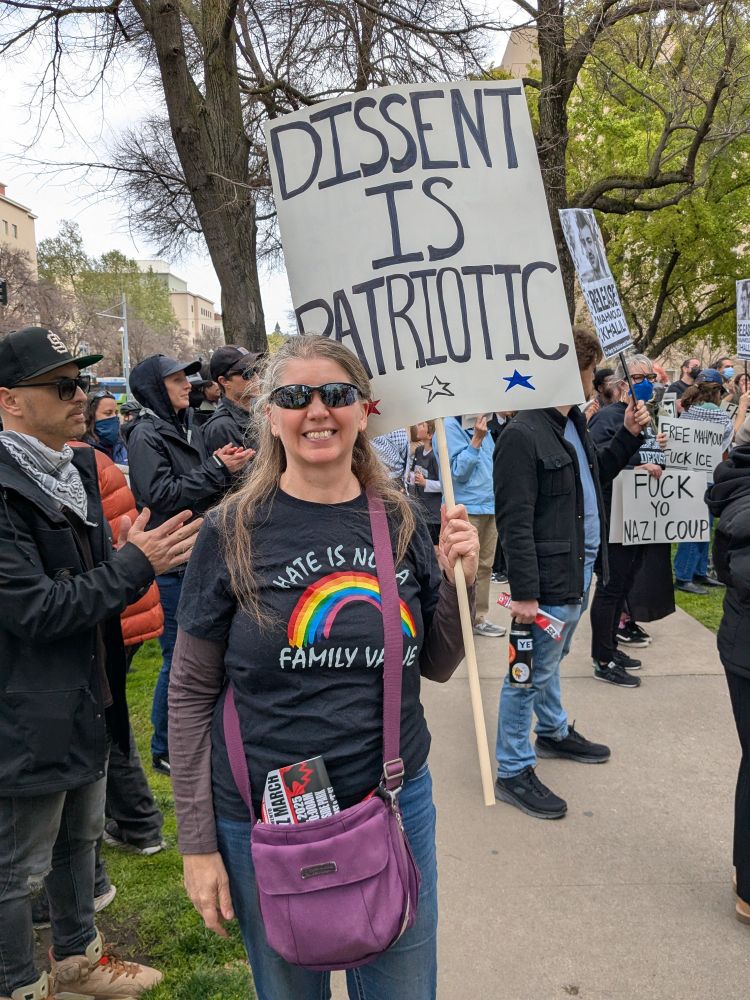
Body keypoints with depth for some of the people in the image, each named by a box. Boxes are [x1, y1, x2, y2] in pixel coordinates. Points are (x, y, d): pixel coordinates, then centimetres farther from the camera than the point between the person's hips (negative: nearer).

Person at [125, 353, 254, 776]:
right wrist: (216, 468, -18)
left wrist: (226, 466, -3)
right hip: (172, 562, -8)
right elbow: (161, 495, -20)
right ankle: (165, 750, 17)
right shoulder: (146, 434, -11)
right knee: (179, 655, 0)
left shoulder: (189, 429, 12)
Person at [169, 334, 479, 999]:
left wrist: (459, 578, -11)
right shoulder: (235, 529, -10)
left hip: (397, 800, 3)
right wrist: (197, 843, -4)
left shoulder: (399, 520, -3)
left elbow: (437, 665, 6)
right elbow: (191, 694, -5)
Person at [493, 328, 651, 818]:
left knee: (550, 660, 26)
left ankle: (554, 732, 45)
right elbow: (515, 523, -22)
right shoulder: (523, 436, -20)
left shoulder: (575, 424, 9)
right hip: (548, 580, -9)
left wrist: (629, 434, 10)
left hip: (580, 571, 9)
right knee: (531, 673, 2)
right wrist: (523, 593, -22)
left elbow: (598, 474, 24)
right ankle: (514, 771, 15)